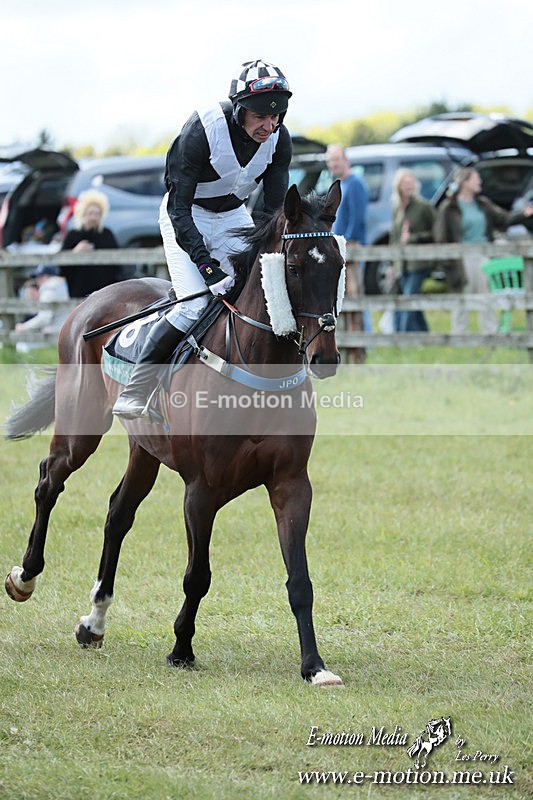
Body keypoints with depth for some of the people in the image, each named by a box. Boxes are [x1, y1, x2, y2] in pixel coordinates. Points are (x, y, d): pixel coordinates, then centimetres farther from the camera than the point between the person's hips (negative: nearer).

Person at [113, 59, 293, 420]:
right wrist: (206, 263, -39)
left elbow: (276, 207, -7)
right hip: (186, 216, -5)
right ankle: (134, 391, -11)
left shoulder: (279, 139, -15)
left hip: (233, 215, 5)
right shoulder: (201, 130, -31)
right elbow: (178, 207, -30)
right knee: (194, 306, -22)